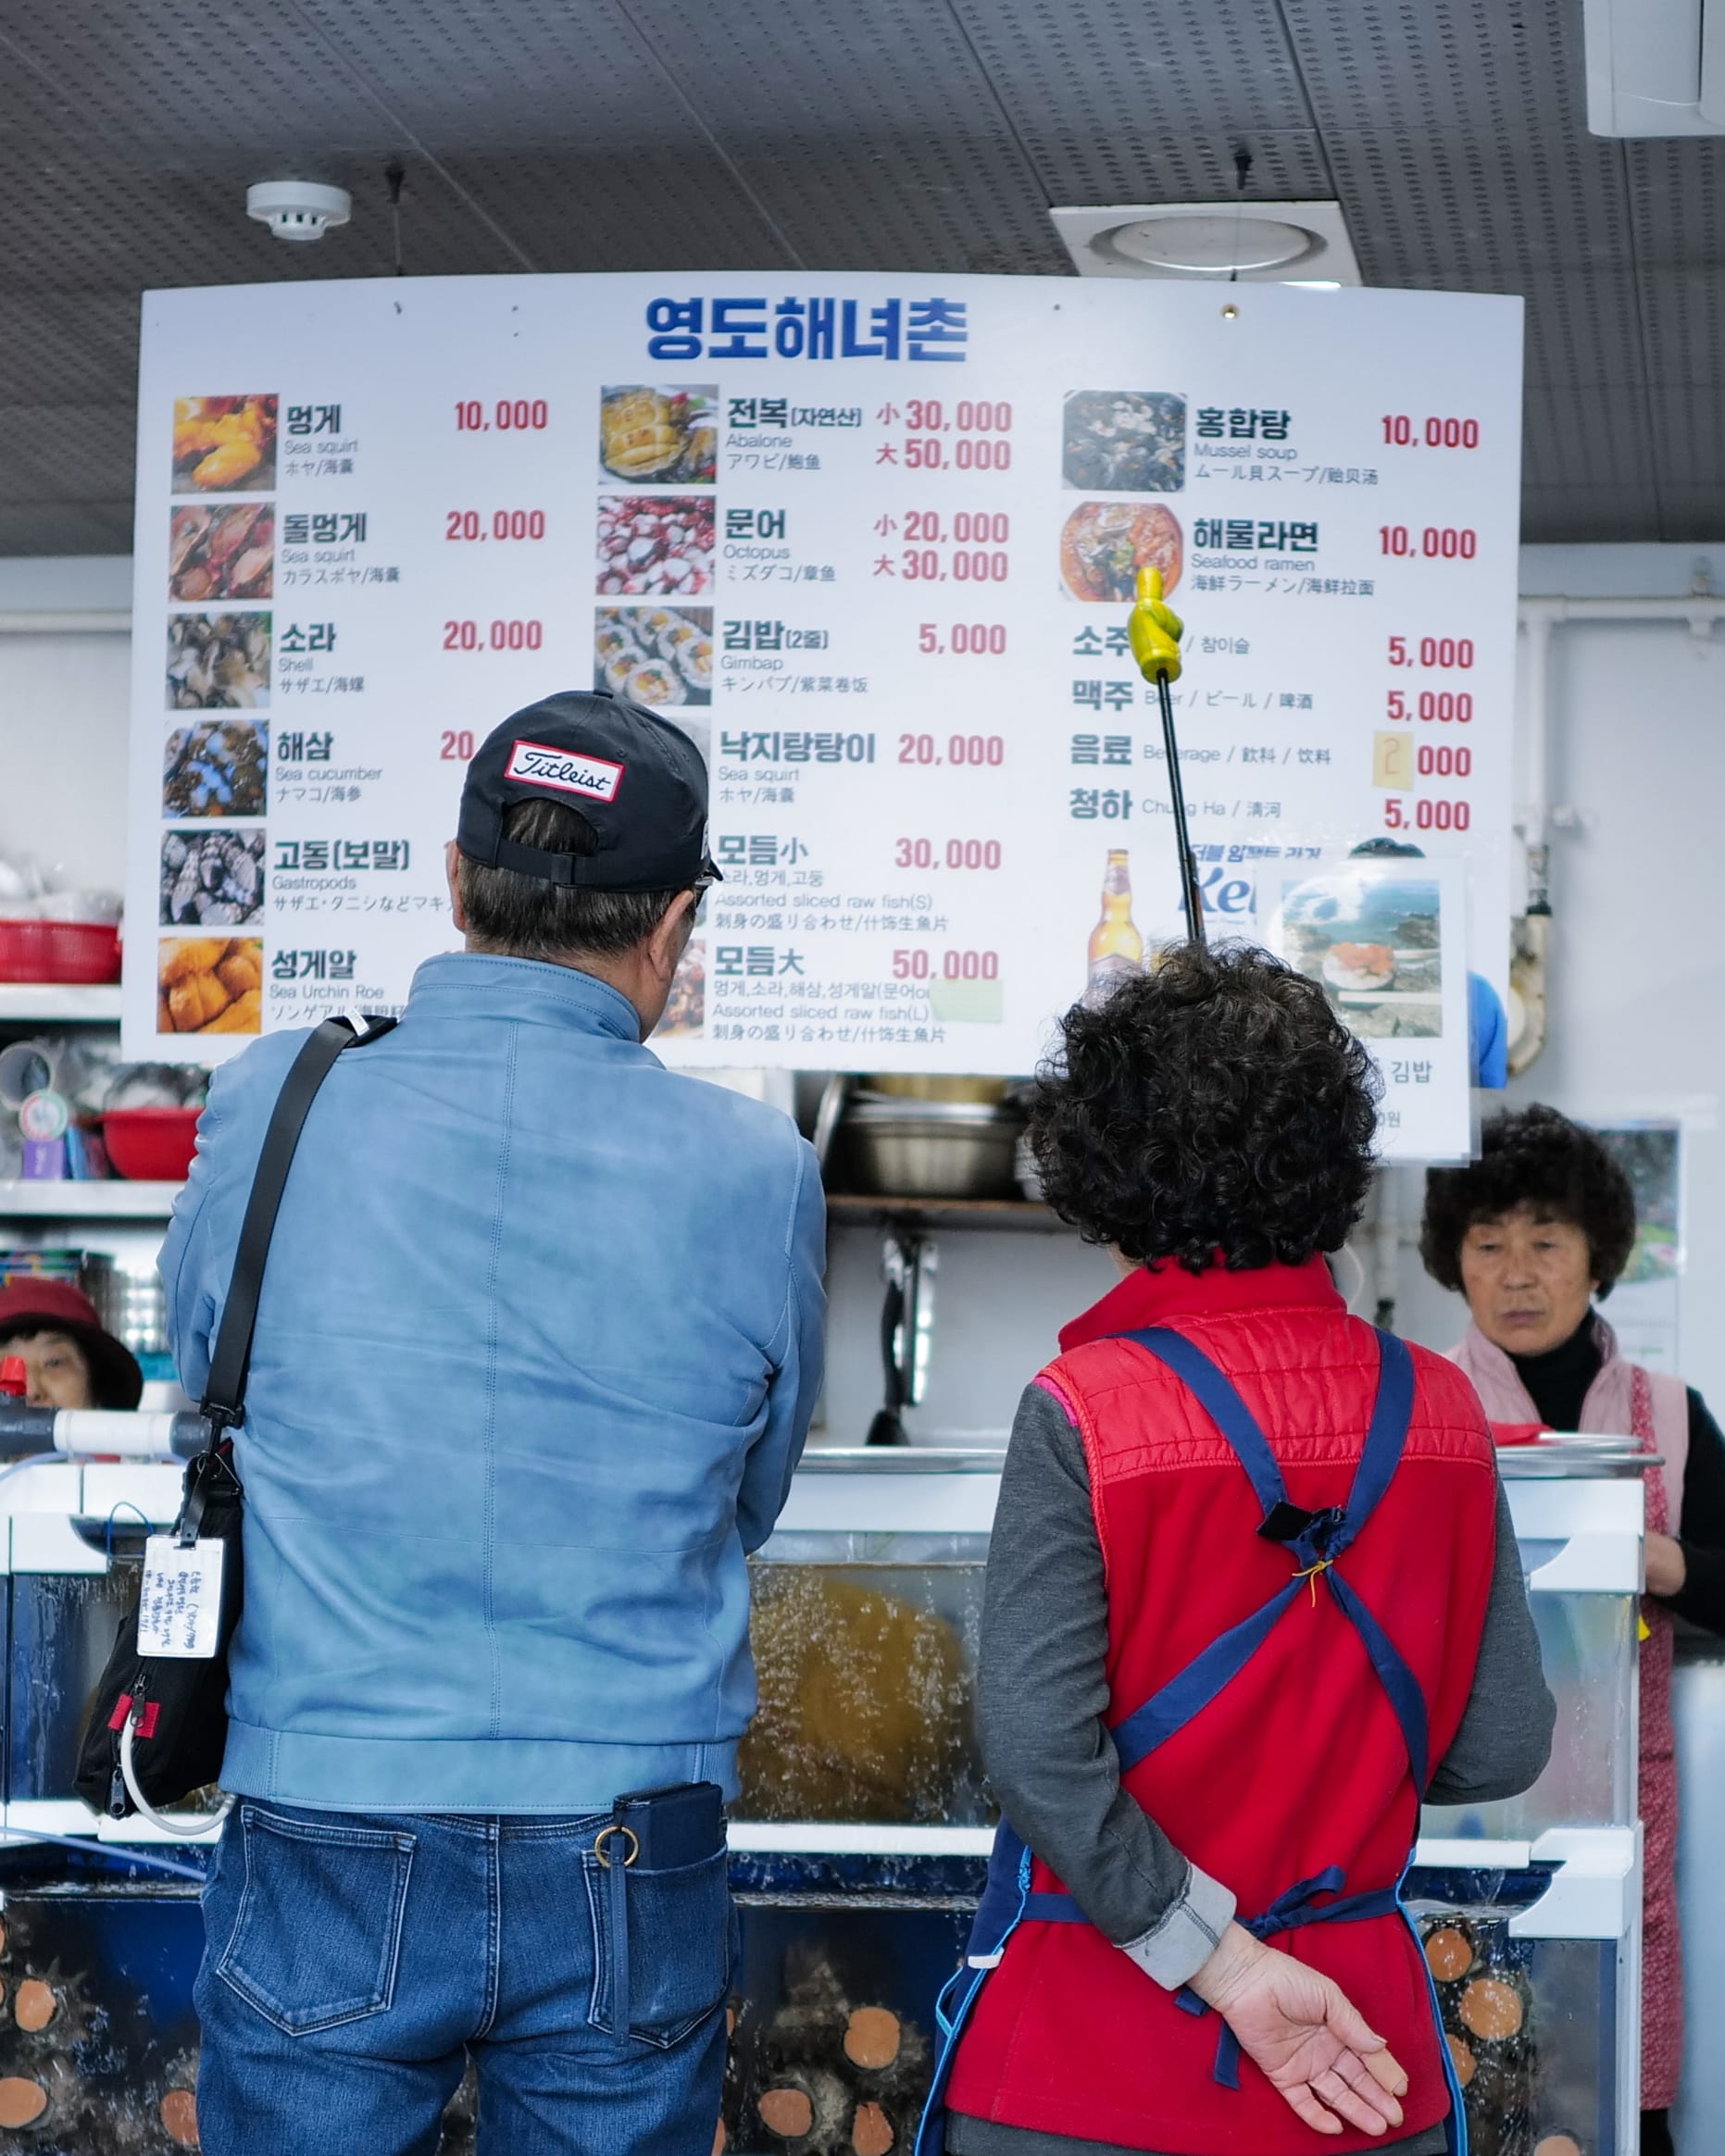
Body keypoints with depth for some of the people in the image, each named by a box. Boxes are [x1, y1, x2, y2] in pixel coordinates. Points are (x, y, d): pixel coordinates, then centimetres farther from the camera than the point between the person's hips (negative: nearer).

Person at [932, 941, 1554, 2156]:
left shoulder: (1081, 1414, -15)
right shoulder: (1442, 1414, -4)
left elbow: (1039, 1751, -21)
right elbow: (1501, 1748, 1)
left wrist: (1221, 1961, -13)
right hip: (1366, 2055, 3)